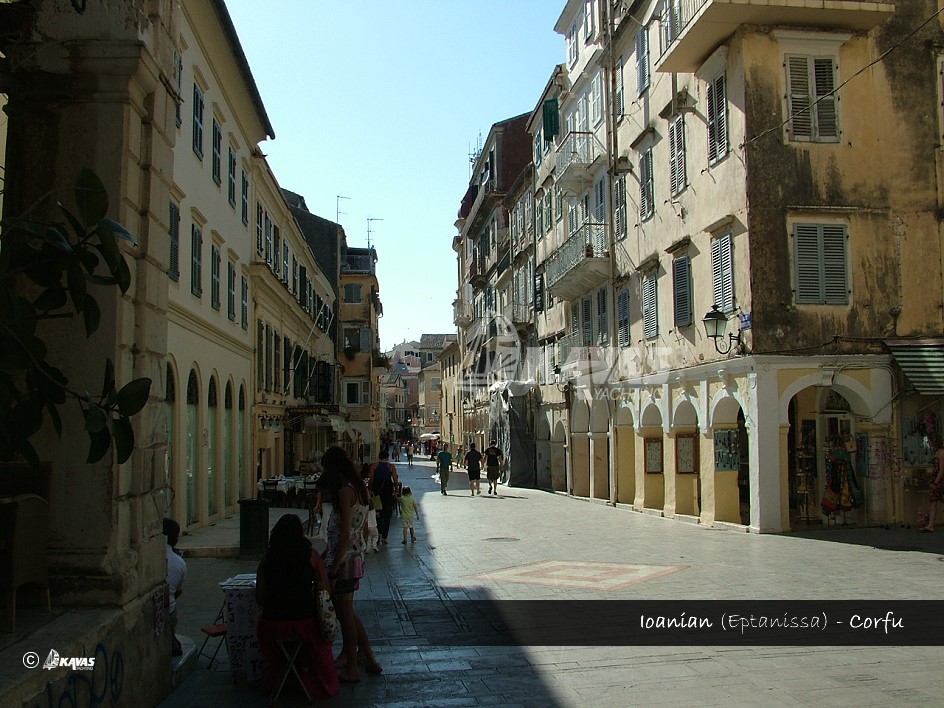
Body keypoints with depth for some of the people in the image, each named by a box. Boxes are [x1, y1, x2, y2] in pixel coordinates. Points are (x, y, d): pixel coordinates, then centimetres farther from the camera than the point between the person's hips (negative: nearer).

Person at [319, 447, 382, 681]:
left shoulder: (345, 491, -18)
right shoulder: (361, 489, 10)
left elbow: (345, 535, -21)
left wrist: (333, 571, -19)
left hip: (343, 560, -9)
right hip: (356, 557, 9)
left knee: (345, 614, 3)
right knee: (347, 612, 19)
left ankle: (350, 669, 14)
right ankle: (369, 657, 24)